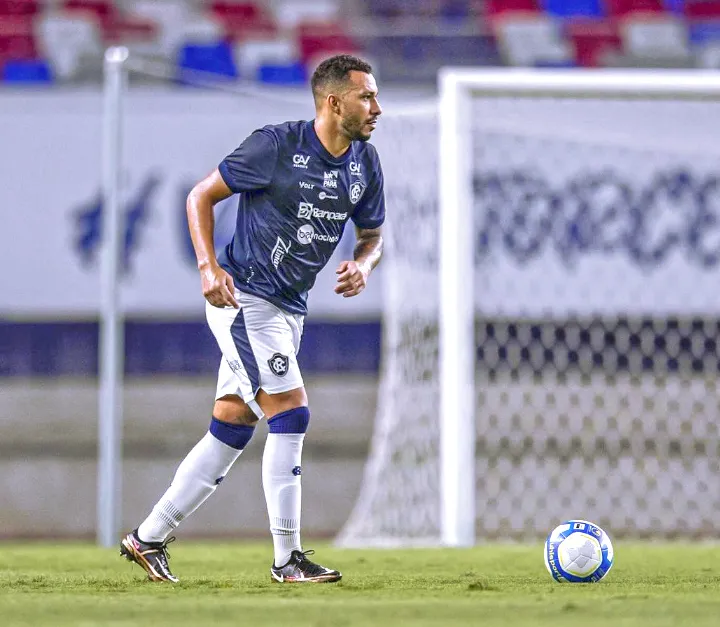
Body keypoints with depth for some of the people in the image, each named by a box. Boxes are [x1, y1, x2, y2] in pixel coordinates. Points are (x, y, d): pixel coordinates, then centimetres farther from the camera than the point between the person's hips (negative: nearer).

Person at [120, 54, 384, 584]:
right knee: (290, 414, -16)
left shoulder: (365, 163, 3)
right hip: (243, 297, -8)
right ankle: (288, 558, -11)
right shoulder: (276, 146, -16)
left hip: (289, 310, 8)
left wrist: (362, 265, -8)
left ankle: (149, 538, 19)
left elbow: (373, 235, 16)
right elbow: (201, 196, -7)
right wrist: (209, 267, -20)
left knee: (231, 431, 9)